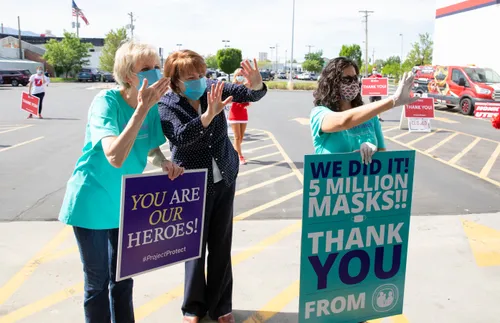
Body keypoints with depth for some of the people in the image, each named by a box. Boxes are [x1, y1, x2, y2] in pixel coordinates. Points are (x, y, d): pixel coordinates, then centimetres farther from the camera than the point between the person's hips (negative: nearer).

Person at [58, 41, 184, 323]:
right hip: (92, 203, -6)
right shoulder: (106, 102, -24)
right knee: (98, 282, 8)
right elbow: (115, 157, -39)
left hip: (124, 204, 6)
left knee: (123, 278, 18)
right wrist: (141, 109, -39)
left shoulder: (152, 106, -6)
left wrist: (165, 163, -14)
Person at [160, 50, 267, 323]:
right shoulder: (166, 105, -14)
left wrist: (256, 84, -35)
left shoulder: (212, 88, -5)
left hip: (224, 179, 3)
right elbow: (180, 137, -31)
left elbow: (248, 94, -11)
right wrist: (209, 115, -46)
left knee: (221, 244, 11)